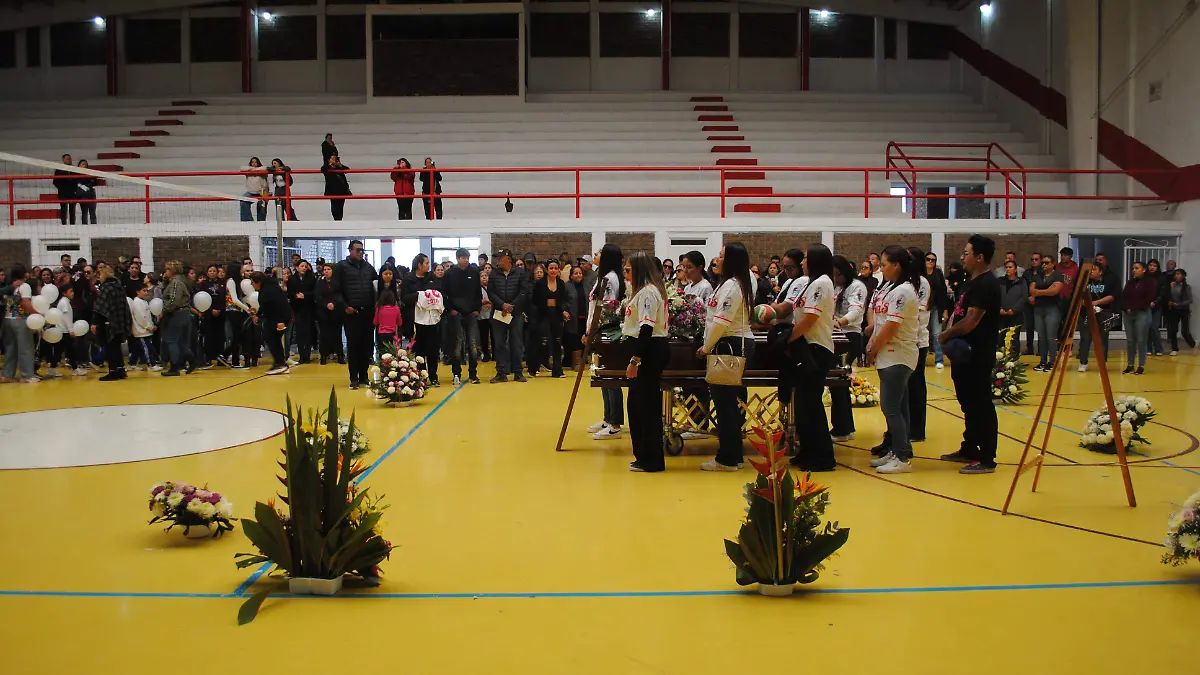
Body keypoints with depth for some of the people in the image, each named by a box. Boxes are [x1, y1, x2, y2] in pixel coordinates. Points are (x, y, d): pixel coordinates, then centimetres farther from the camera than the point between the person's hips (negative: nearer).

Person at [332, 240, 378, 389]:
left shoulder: (368, 267, 14)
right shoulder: (342, 267, 1)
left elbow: (377, 286, 15)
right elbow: (335, 290, -3)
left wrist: (375, 305, 2)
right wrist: (344, 306, -11)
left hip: (368, 312, 4)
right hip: (352, 312, -4)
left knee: (367, 345, 5)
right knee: (353, 345, 0)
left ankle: (363, 376, 15)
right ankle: (354, 378, 6)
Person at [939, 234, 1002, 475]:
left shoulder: (986, 285, -17)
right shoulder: (972, 283, 15)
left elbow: (970, 321, -24)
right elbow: (957, 313, 18)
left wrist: (947, 335, -9)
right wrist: (950, 333, -2)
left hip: (977, 356, -10)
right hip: (964, 354, 10)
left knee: (981, 406, -4)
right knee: (969, 404, 19)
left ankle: (987, 459, 2)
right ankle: (969, 449, 30)